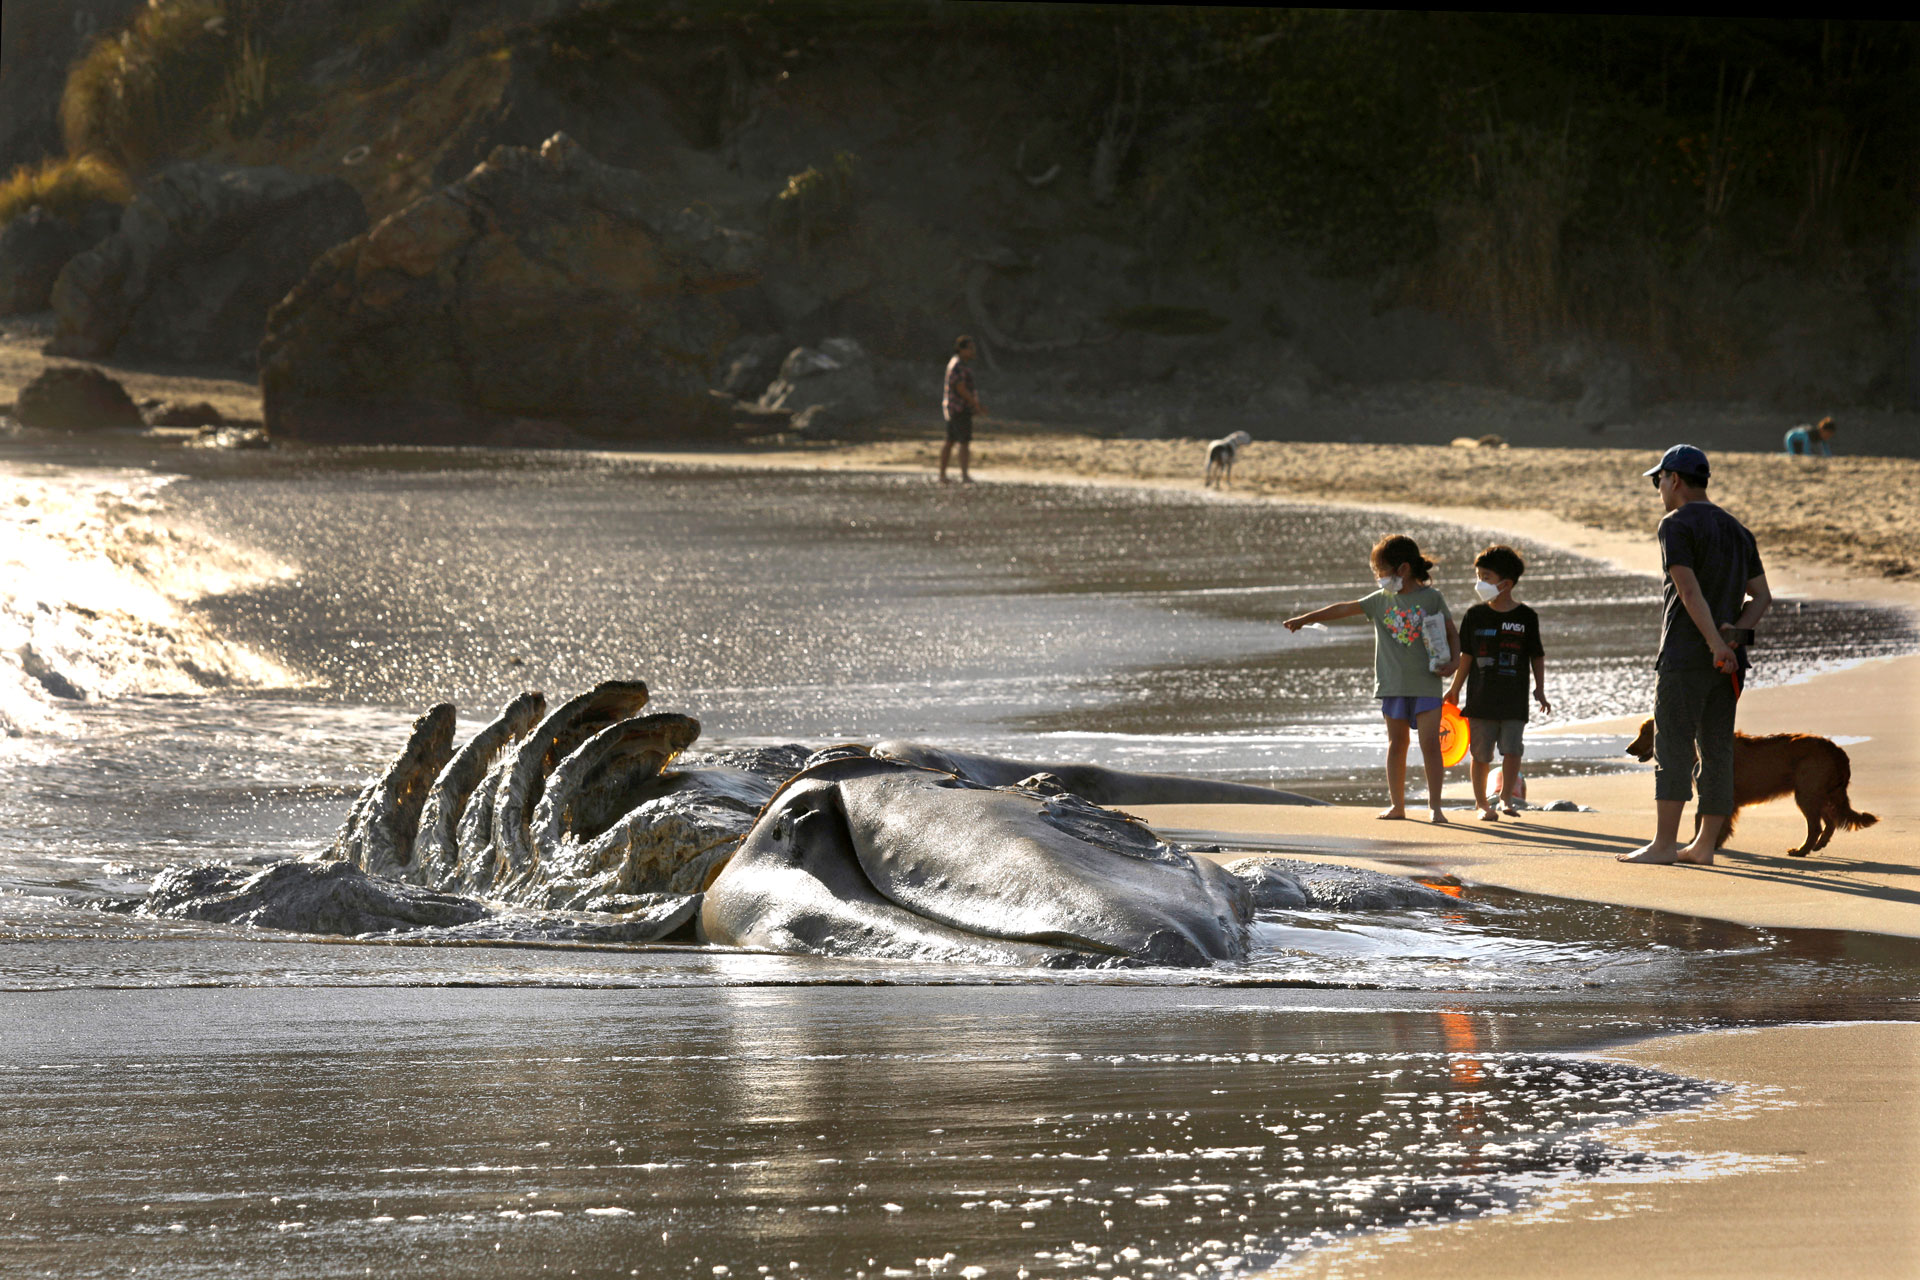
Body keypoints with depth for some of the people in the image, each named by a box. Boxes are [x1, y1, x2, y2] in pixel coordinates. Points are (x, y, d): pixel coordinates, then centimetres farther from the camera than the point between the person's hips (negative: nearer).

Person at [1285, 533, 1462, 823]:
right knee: (1396, 744, 8)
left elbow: (1451, 633, 5)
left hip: (1426, 683, -4)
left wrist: (1454, 661, -12)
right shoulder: (1381, 600, 8)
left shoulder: (1432, 598, -1)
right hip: (1393, 684, 4)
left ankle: (1435, 805, -5)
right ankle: (1397, 804, 15)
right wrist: (1305, 619, 12)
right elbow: (1344, 609, 11)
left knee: (1430, 743, -8)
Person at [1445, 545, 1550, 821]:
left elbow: (1537, 656, 8)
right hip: (1481, 697, 1)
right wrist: (1455, 690, 9)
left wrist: (1540, 690, 1)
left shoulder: (1526, 617, 1)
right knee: (1481, 753, 3)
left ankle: (1507, 796, 13)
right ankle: (1482, 803, 16)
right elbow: (1466, 656, 10)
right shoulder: (1475, 616, 4)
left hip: (1514, 697, -1)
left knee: (1512, 750, -7)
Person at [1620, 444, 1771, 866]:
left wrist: (1715, 643, -19)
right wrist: (1735, 631, -2)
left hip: (1686, 653, -7)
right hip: (1730, 660, 7)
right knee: (1717, 751, 7)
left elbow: (1689, 590, -17)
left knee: (1672, 747, -8)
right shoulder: (1737, 530, 18)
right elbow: (1762, 596, 13)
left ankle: (1664, 843, -12)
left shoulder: (1676, 526, -6)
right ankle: (1704, 845, 8)